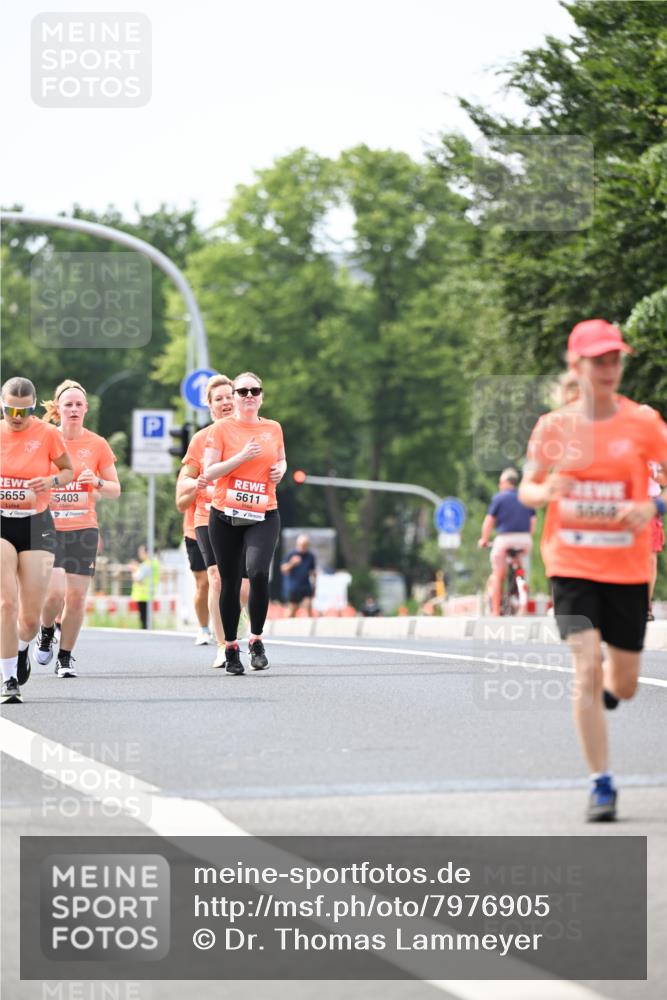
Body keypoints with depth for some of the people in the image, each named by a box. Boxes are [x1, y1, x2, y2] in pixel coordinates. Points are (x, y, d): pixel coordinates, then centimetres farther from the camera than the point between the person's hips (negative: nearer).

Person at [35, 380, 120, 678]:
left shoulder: (97, 444, 4)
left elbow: (115, 491, 9)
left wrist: (98, 483, -12)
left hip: (83, 528, 2)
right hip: (49, 527, -2)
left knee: (76, 596, -1)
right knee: (55, 592, -16)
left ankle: (65, 657, 15)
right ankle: (47, 632, 16)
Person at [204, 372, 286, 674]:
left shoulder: (273, 428, 9)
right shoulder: (221, 428, -1)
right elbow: (208, 473, -6)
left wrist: (281, 469, 4)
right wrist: (241, 457, -16)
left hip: (264, 516, 1)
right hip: (225, 516, -1)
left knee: (258, 572, -21)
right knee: (230, 583, 4)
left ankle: (256, 640, -6)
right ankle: (230, 647, 19)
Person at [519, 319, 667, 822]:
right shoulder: (553, 426, -1)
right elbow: (526, 489, 7)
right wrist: (545, 491, -16)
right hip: (572, 567, -1)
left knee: (623, 685, 8)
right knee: (587, 669, -16)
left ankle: (606, 686, 47)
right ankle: (602, 785, -7)